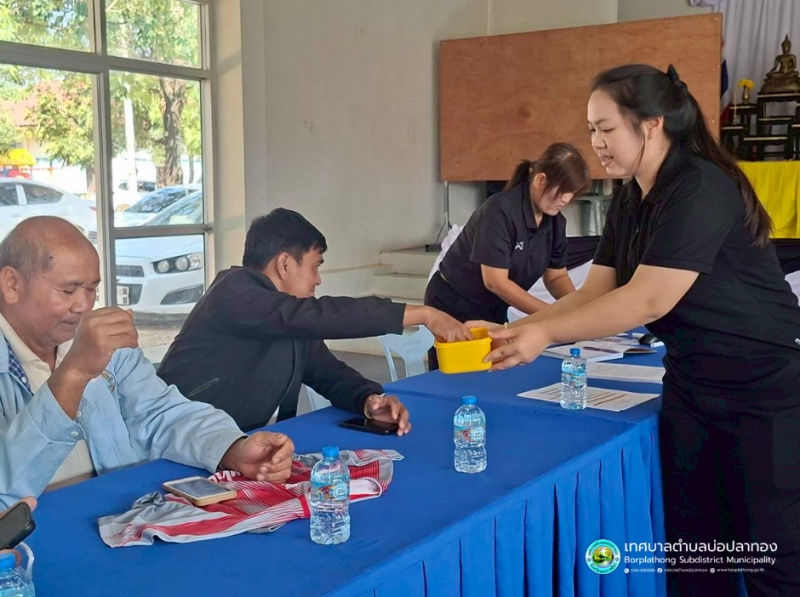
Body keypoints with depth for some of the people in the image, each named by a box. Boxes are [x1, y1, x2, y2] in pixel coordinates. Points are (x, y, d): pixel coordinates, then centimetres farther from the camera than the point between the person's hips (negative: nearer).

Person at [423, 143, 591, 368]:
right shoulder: (500, 211, -26)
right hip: (454, 307, -6)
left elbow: (556, 276, 5)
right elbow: (495, 281, -27)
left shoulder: (556, 222, -4)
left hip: (494, 311, 7)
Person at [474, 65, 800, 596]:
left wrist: (543, 334, -26)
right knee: (693, 542, 13)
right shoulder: (630, 198, 4)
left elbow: (648, 300, -28)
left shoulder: (700, 189, -22)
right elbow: (593, 294, 1)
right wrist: (513, 332, -10)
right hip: (692, 384, 8)